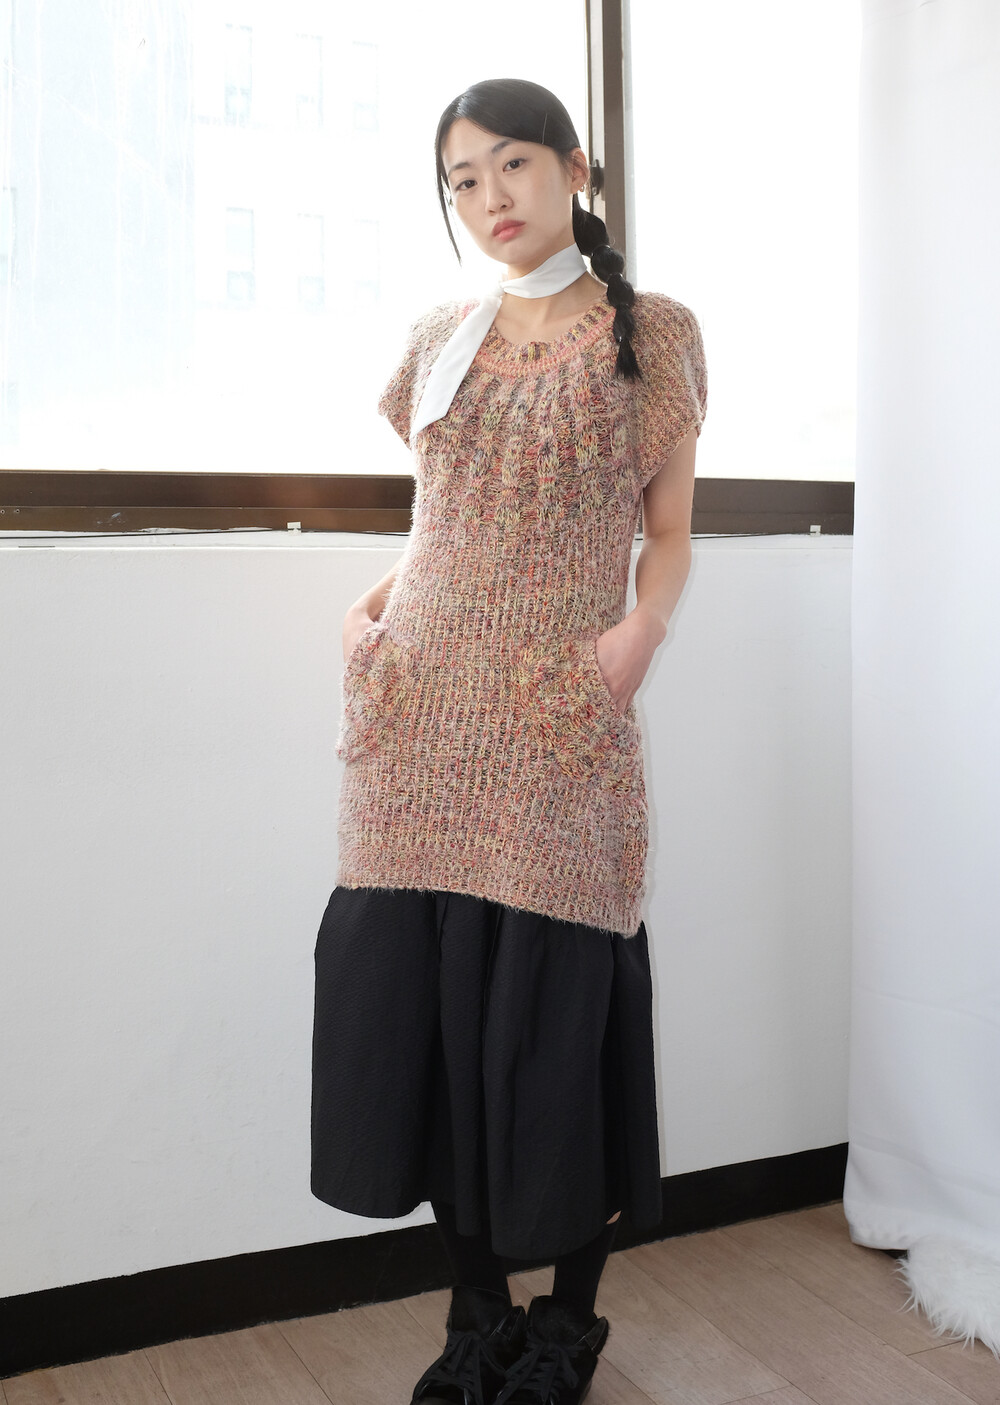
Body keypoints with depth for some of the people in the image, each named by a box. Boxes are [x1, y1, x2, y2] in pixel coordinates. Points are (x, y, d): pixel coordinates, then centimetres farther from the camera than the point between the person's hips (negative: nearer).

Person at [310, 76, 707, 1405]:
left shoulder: (652, 332, 6)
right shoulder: (438, 340, 17)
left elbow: (669, 535, 5)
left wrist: (641, 628, -14)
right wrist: (378, 598, 3)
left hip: (560, 720, -4)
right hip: (419, 709, 4)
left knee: (556, 1000, -1)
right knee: (420, 993, 3)